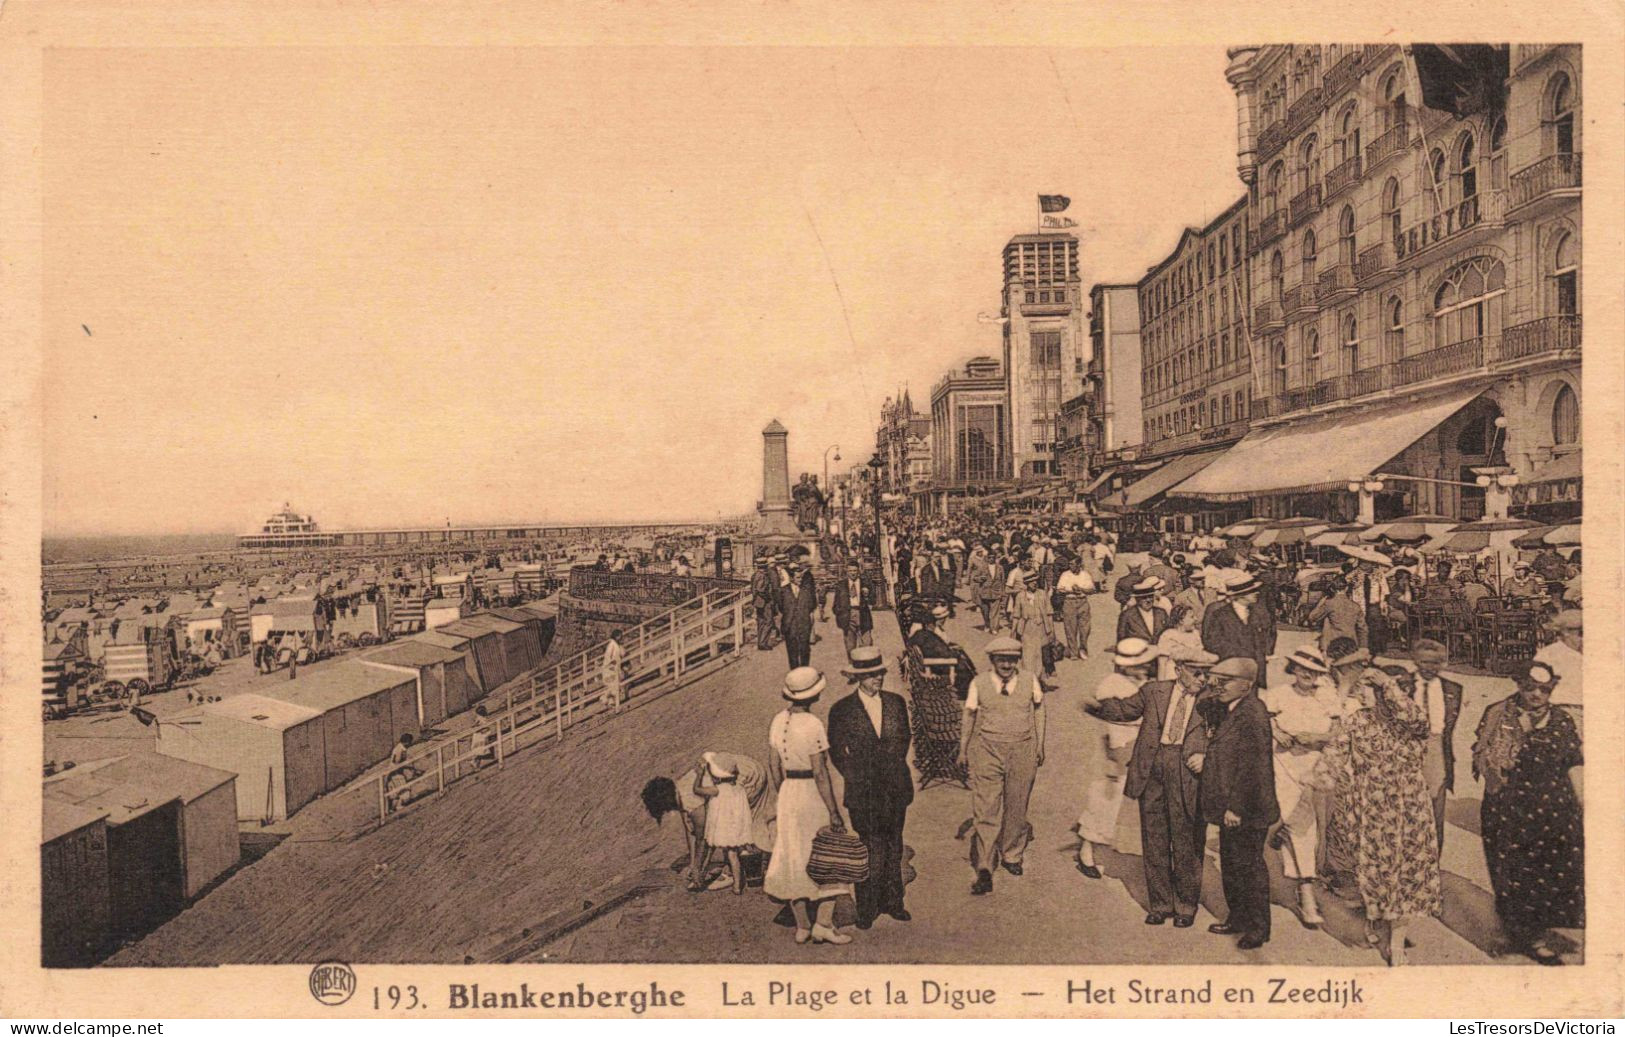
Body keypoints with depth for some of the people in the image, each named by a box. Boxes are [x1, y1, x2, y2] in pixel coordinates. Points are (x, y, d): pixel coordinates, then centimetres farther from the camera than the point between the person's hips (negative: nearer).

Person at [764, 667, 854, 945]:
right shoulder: (812, 725, -19)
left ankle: (802, 926, 21)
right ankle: (823, 924, 4)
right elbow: (819, 773, -19)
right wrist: (834, 811, -15)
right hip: (813, 794, -7)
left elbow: (774, 764, 9)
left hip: (788, 793, 7)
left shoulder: (778, 721, 2)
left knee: (795, 859, 13)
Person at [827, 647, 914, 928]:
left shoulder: (896, 702, 4)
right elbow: (836, 751, 0)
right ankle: (867, 908, 12)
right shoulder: (842, 710, -7)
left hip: (895, 788, 4)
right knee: (871, 850, -2)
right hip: (863, 791, -4)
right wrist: (856, 778, -3)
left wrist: (895, 768, 7)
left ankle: (892, 901, 28)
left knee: (894, 847, 14)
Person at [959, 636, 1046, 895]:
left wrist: (1039, 746, 13)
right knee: (986, 809, -7)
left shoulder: (1030, 680, -1)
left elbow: (1038, 711, 12)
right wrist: (963, 750, 12)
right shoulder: (979, 683, -4)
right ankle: (984, 871, -6)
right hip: (987, 748, -2)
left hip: (1023, 750, 2)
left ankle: (1011, 855, 36)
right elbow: (968, 717, 7)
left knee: (1017, 807, 13)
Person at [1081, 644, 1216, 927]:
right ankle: (1159, 904, 25)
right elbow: (1125, 708, 16)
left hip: (1187, 779, -2)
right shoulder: (1154, 691, 7)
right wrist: (1098, 706, 0)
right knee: (1154, 843, 10)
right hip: (1152, 776, 2)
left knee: (1186, 845, 7)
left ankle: (1186, 906, 25)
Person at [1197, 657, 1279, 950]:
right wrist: (1206, 758, 3)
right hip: (1229, 807, 10)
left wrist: (1236, 807, -22)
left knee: (1249, 867, 4)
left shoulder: (1252, 714, -21)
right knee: (1230, 865, 19)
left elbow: (1253, 765, -24)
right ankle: (1237, 919, 33)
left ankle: (1258, 928, 18)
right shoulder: (1226, 710, 9)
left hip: (1245, 811, -10)